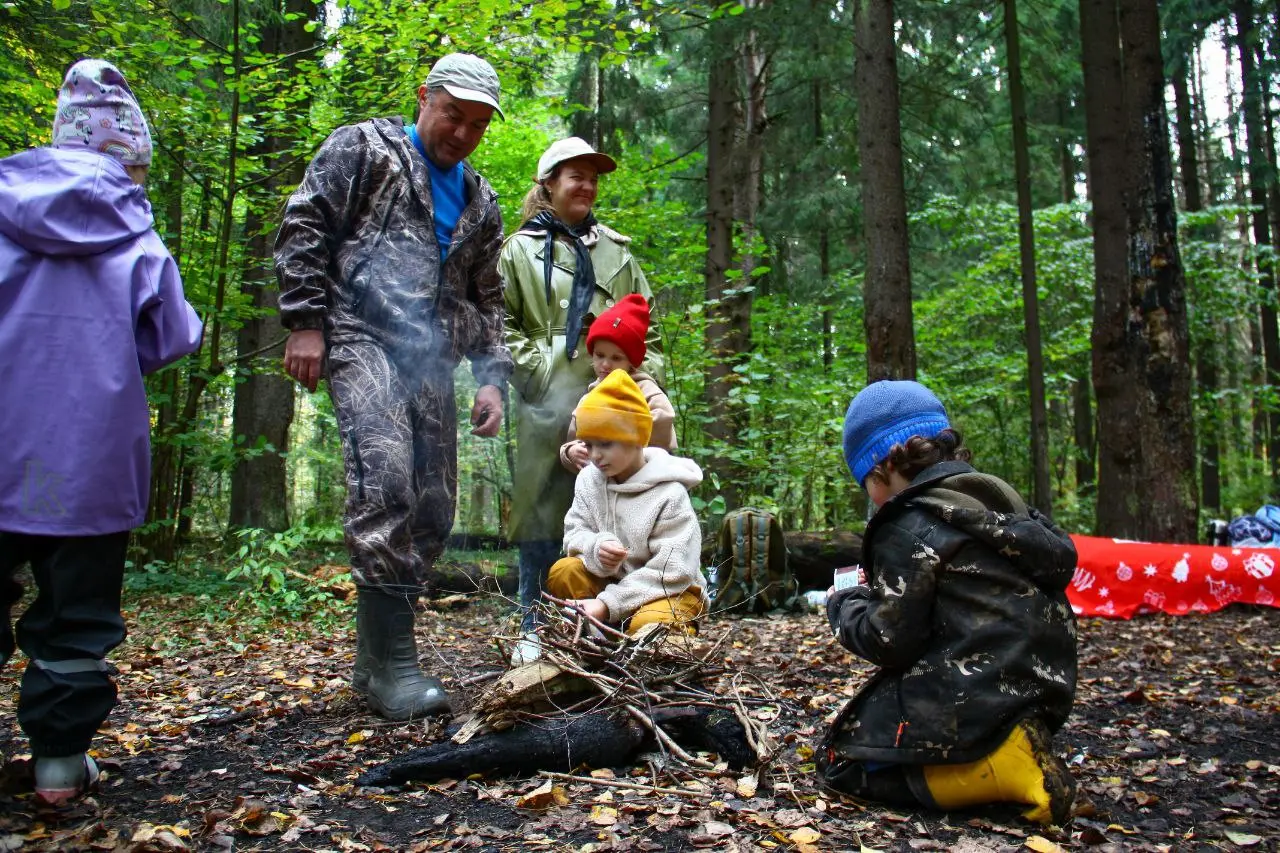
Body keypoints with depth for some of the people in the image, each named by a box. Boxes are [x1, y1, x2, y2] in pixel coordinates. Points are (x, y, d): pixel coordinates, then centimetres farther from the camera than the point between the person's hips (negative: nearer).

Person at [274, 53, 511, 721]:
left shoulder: (479, 202, 24)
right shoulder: (362, 149, 8)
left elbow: (486, 299, 24)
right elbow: (302, 228, 0)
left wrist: (491, 377, 12)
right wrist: (305, 322, -10)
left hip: (432, 361, 7)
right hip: (360, 338, -6)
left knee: (433, 510, 2)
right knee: (385, 485, -24)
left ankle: (373, 663, 13)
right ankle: (395, 666, -19)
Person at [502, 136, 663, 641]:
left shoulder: (616, 251, 19)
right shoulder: (521, 249, 9)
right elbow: (501, 323, 2)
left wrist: (647, 378, 5)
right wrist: (534, 371, -8)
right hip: (548, 405, -3)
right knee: (542, 513, 1)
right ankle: (536, 627, 12)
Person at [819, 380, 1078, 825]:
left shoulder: (909, 527, -15)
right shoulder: (996, 500, 10)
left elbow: (891, 640, -16)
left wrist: (843, 605, 6)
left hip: (973, 699, -9)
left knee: (840, 759, 3)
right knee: (868, 722, 26)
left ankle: (1001, 765, -11)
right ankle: (1003, 744, 6)